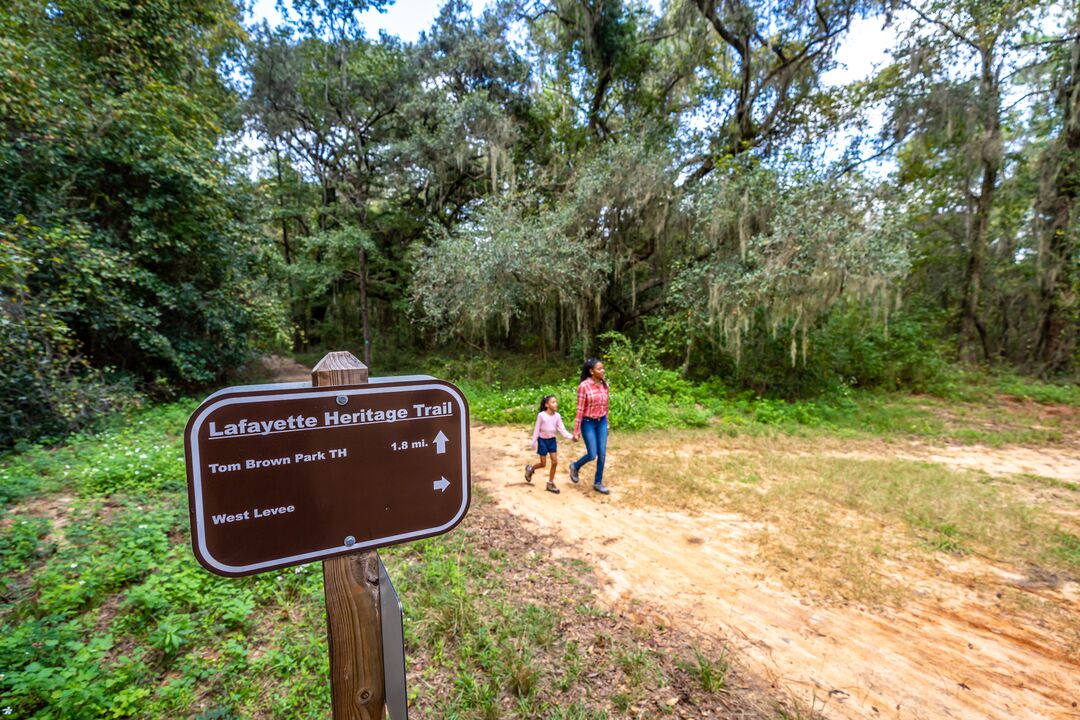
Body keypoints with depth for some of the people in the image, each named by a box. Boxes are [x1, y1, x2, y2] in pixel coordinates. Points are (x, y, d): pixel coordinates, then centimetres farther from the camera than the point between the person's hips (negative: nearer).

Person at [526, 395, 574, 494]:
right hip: (542, 440, -4)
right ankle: (530, 469, 33)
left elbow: (562, 429, -6)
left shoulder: (557, 416, -5)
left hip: (552, 440, 4)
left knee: (555, 462, 0)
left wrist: (571, 437, -20)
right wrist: (534, 442, -8)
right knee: (543, 463, 2)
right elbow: (537, 429, -9)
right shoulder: (541, 415, -17)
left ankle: (550, 484, 13)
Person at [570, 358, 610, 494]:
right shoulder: (584, 386, -17)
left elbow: (605, 405, 10)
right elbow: (580, 409, -15)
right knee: (592, 455, -2)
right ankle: (575, 466, 29)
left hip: (601, 422, 5)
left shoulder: (604, 385, 0)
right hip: (588, 423, -5)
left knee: (602, 454, 6)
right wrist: (576, 430, -13)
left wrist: (606, 423, 15)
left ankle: (598, 483, 22)